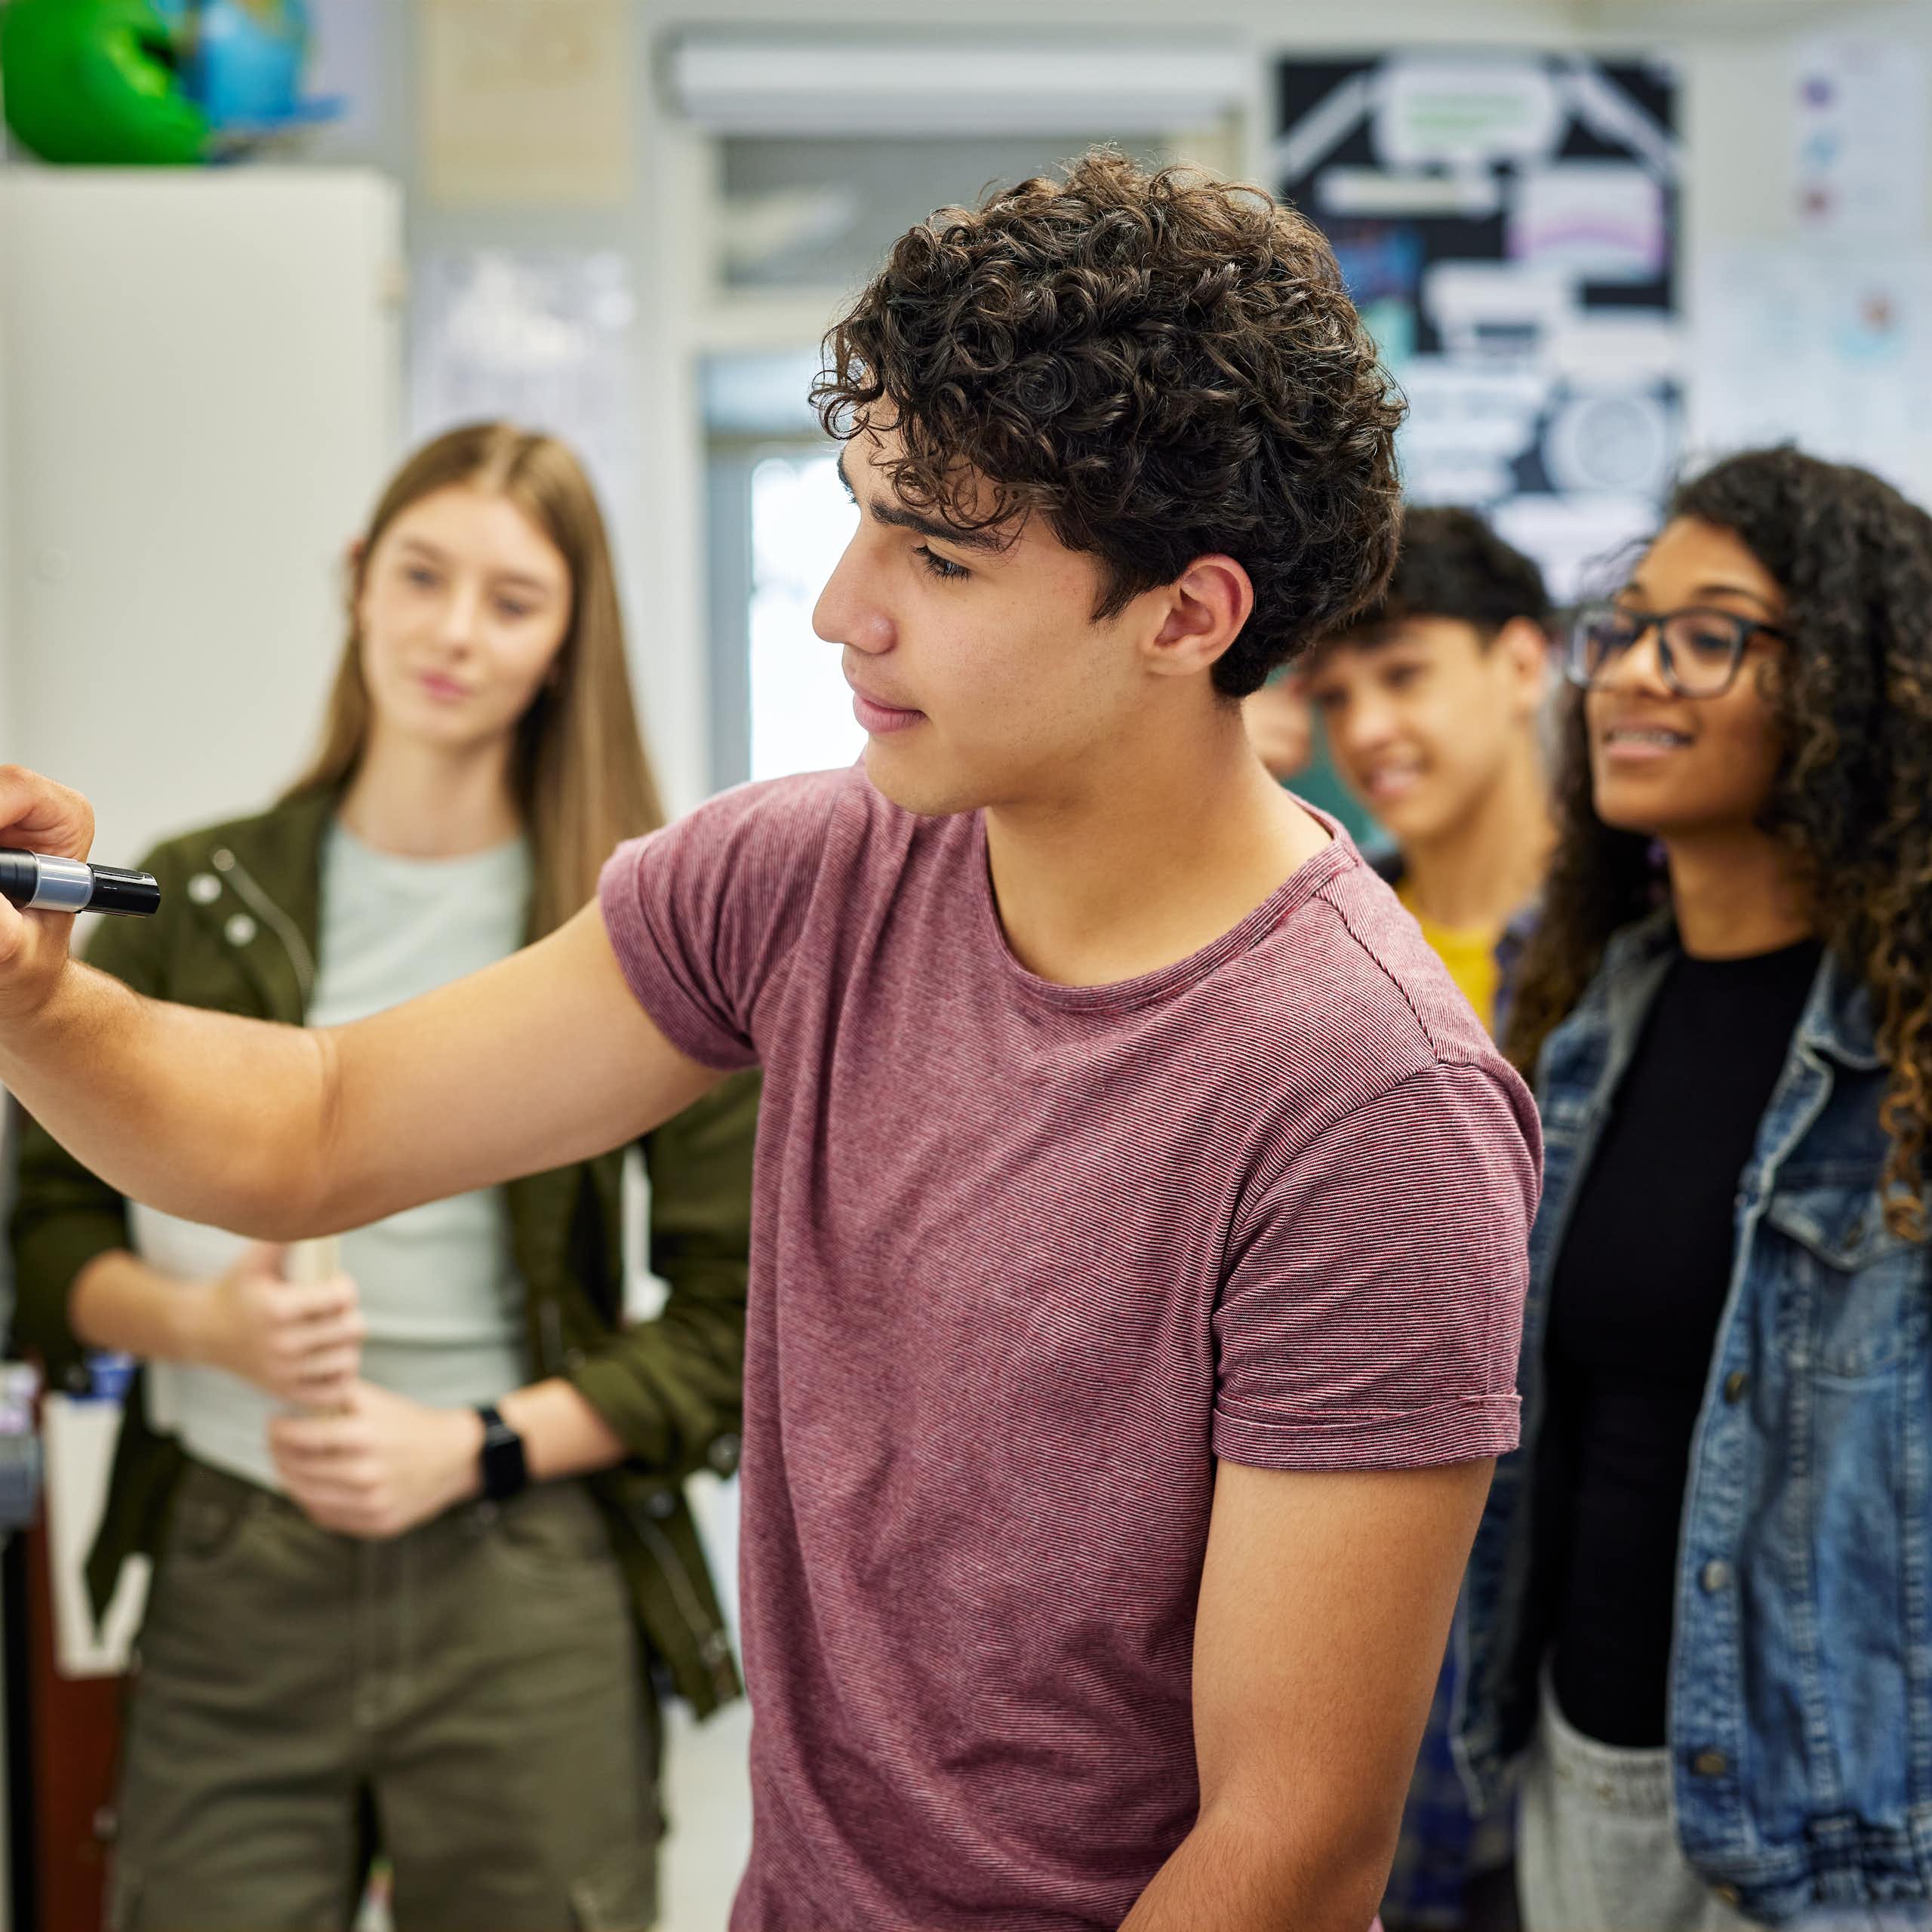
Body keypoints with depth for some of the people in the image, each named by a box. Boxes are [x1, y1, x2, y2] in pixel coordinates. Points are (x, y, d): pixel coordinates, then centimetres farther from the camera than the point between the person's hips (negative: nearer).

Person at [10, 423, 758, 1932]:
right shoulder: (198, 900, 6)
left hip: (521, 1594, -1)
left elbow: (739, 1321, -1)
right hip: (227, 1584, 2)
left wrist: (473, 1444, -11)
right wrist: (201, 1319, -9)